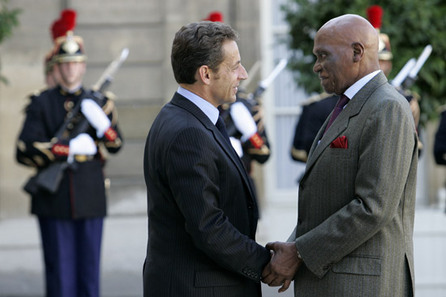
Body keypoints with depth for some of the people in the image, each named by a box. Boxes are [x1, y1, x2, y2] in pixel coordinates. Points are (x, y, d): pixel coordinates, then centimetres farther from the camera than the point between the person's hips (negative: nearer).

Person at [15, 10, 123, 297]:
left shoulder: (99, 102, 9)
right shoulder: (42, 104, 2)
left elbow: (116, 144, 2)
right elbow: (25, 151, -8)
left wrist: (102, 123, -19)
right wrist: (70, 148, -15)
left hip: (90, 198, 2)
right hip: (54, 201, -2)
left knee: (89, 266, 5)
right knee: (59, 271, 1)